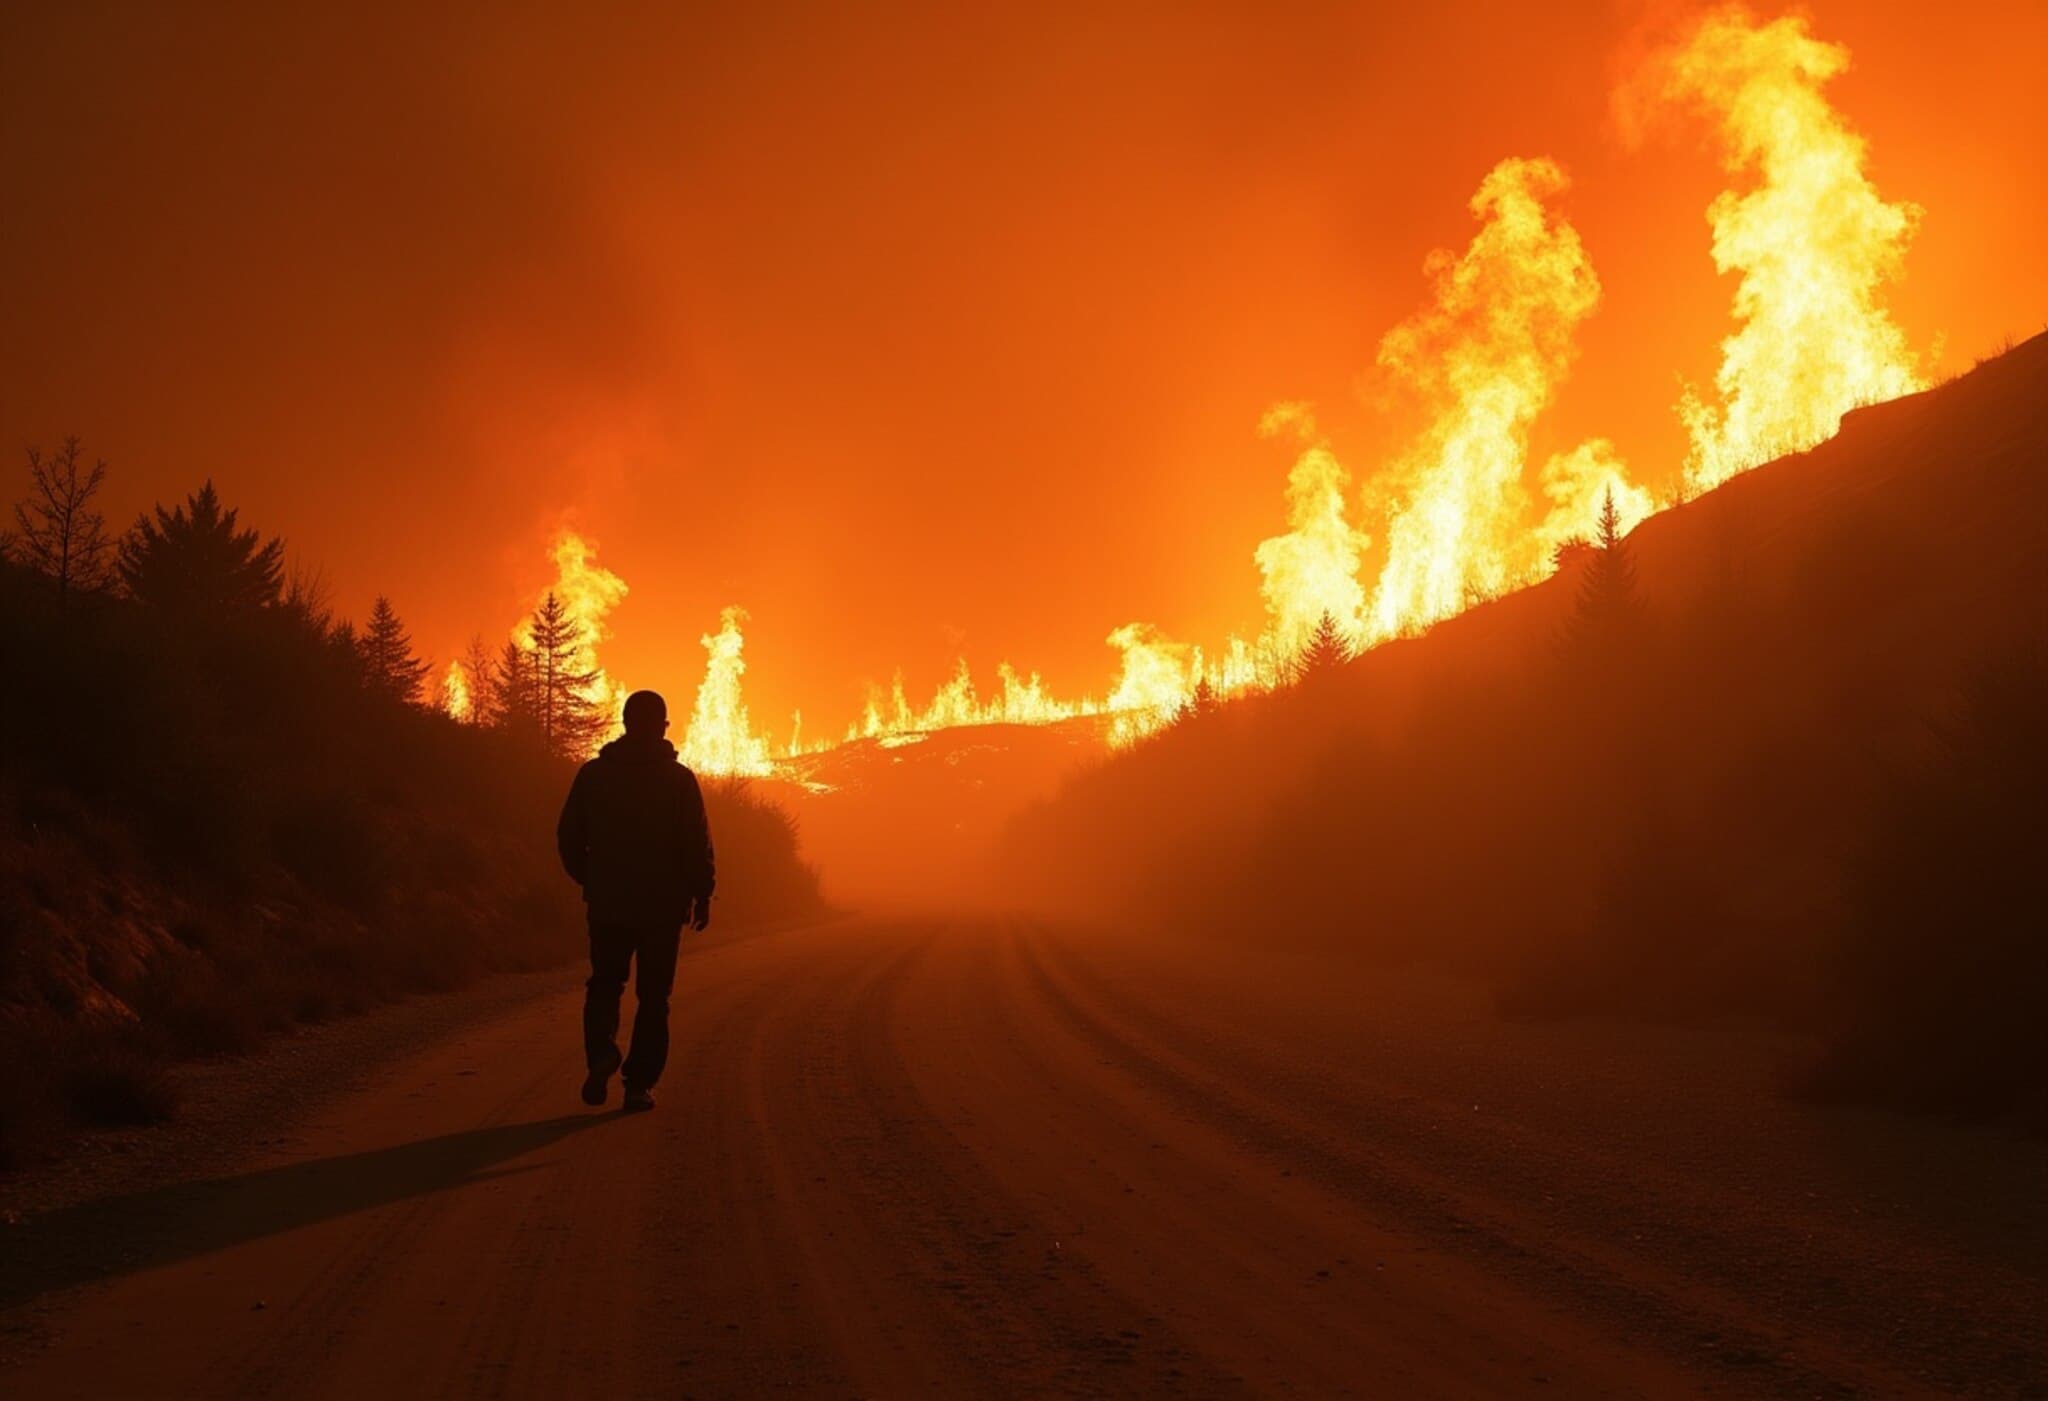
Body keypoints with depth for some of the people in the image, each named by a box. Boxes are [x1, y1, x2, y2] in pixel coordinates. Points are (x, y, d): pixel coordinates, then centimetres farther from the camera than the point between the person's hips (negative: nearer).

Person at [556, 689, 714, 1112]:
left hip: (608, 903, 1)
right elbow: (698, 844, -9)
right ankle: (639, 1083, 4)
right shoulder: (679, 779, -6)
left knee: (605, 983, 15)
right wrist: (702, 896, 2)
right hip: (663, 904, -1)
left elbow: (568, 837, 3)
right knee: (654, 996, 8)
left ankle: (602, 1052, -12)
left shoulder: (593, 774, 0)